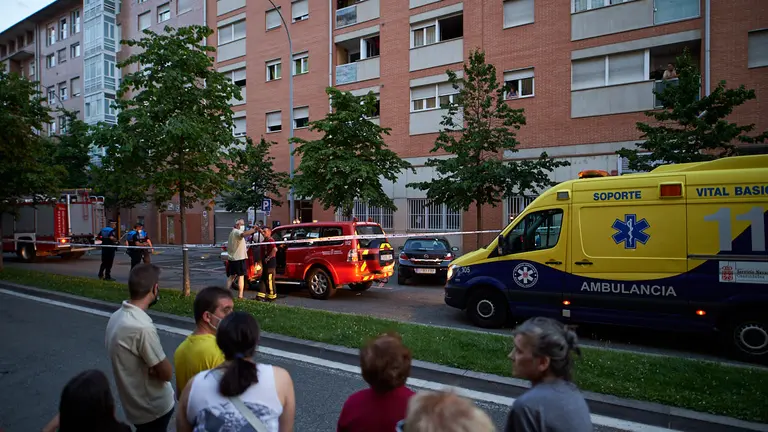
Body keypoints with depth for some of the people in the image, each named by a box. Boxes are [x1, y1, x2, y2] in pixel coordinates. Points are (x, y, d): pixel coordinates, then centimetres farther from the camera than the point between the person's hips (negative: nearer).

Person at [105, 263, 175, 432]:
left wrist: (151, 368, -7)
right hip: (153, 408, -8)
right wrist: (154, 369, -4)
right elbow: (166, 373, -22)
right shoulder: (142, 327, -33)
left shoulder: (117, 316, -4)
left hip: (134, 403, 8)